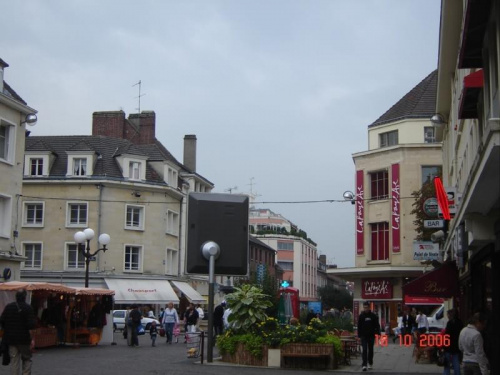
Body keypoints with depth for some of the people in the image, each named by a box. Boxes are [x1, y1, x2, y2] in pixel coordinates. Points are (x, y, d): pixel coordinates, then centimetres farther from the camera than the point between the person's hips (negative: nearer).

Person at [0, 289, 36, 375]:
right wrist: (32, 339, -12)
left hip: (11, 339, 4)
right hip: (24, 339, -3)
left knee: (14, 361, 7)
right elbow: (30, 326, -14)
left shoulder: (8, 307, 5)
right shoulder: (27, 308, -9)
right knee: (27, 359, 10)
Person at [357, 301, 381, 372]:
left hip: (371, 336, 1)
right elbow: (359, 326, 4)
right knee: (364, 350, -9)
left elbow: (377, 325, 3)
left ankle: (370, 363, 26)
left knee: (370, 350, 12)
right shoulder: (361, 316, 1)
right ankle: (364, 365, -13)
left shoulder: (373, 316, 1)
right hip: (364, 336, -1)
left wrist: (378, 334, -6)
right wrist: (359, 335, -1)